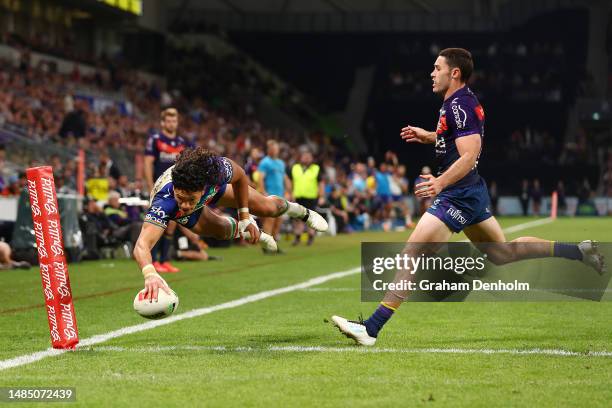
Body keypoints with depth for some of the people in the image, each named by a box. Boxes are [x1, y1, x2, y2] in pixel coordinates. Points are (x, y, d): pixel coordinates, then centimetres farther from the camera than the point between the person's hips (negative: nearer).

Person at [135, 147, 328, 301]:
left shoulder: (217, 167, -45)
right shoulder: (164, 202, -53)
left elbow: (240, 177, -18)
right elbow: (142, 245, -65)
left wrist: (245, 216, -16)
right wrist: (150, 274, -84)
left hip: (214, 186, 1)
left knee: (267, 207, 8)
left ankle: (303, 212, 45)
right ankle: (257, 235, 38)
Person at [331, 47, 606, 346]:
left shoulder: (459, 106, -18)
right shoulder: (459, 103, 12)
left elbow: (469, 154, -28)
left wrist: (440, 182, -41)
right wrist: (427, 136, 22)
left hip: (458, 196, -11)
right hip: (471, 193, 11)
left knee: (412, 254, -14)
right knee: (502, 254, 21)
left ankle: (371, 328, -17)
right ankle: (579, 251, 24)